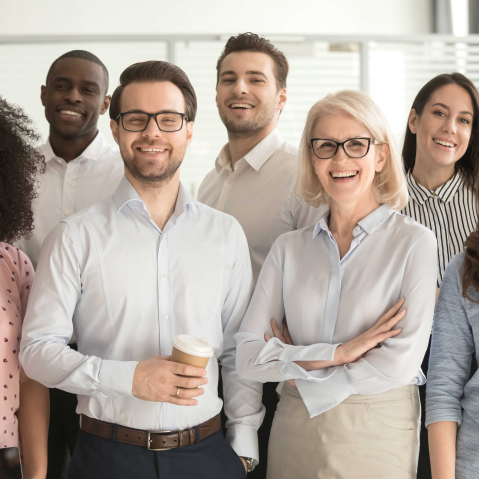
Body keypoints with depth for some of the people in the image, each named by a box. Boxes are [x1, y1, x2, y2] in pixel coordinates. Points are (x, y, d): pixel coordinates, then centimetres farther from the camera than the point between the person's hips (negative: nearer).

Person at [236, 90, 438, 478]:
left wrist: (297, 367, -7)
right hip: (295, 436, 3)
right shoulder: (289, 248, 3)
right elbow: (247, 357, -5)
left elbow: (401, 362, -15)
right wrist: (337, 353, -16)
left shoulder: (413, 242, -6)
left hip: (378, 435, -3)